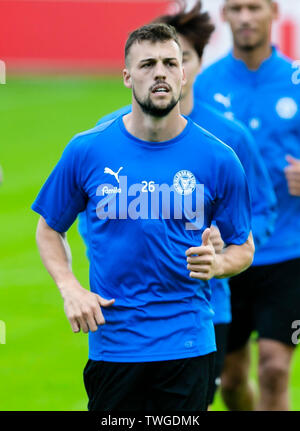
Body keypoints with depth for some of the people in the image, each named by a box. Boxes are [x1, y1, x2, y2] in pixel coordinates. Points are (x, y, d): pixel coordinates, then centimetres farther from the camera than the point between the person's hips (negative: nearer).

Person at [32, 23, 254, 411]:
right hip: (111, 345, 0)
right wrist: (70, 288, -5)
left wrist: (216, 265, -14)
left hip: (187, 346, 0)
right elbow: (49, 230, 11)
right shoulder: (87, 150, 0)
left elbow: (243, 247, 9)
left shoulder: (218, 159, -1)